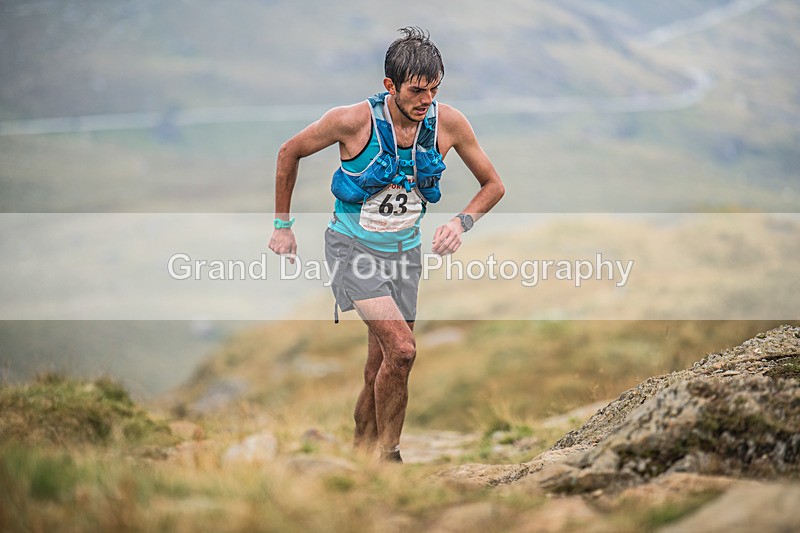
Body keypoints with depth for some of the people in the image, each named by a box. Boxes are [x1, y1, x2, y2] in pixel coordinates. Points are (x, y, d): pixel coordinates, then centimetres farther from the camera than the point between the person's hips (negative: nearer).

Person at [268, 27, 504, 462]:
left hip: (405, 250, 4)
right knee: (401, 348, -21)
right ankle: (387, 454, -7)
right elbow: (289, 153, -4)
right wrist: (282, 225, 2)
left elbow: (493, 185, 2)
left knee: (380, 369, 8)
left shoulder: (448, 123, -12)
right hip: (353, 246, -4)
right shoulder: (353, 120, -22)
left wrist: (462, 222, -16)